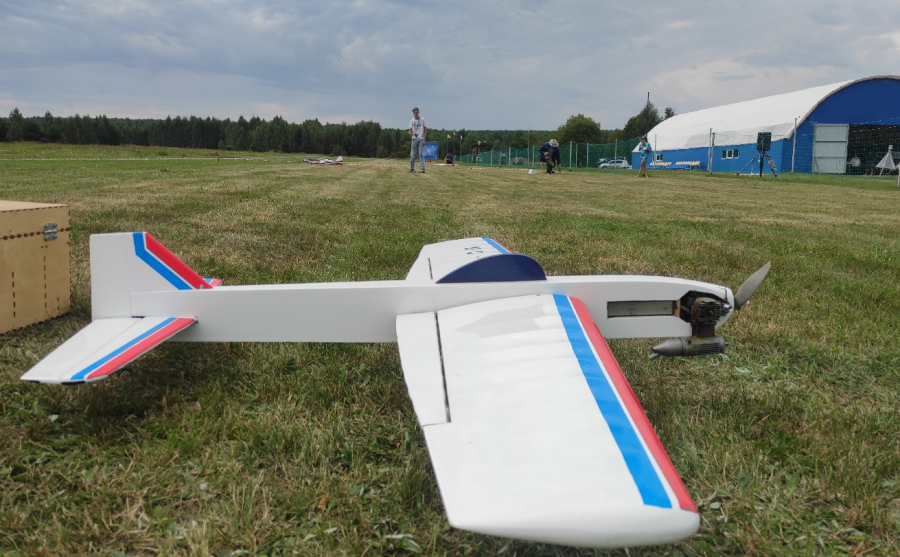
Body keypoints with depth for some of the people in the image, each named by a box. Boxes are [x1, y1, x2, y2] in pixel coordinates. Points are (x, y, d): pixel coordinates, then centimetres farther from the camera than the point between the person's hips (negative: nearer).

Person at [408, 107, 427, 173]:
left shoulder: (422, 120, 5)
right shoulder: (412, 121, 9)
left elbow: (425, 130, 5)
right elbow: (410, 130, 6)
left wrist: (424, 139, -4)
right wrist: (410, 133, -20)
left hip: (421, 139, -2)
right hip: (414, 139, 2)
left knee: (421, 154, -8)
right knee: (413, 155, 3)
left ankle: (423, 169, -11)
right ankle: (411, 168, 10)